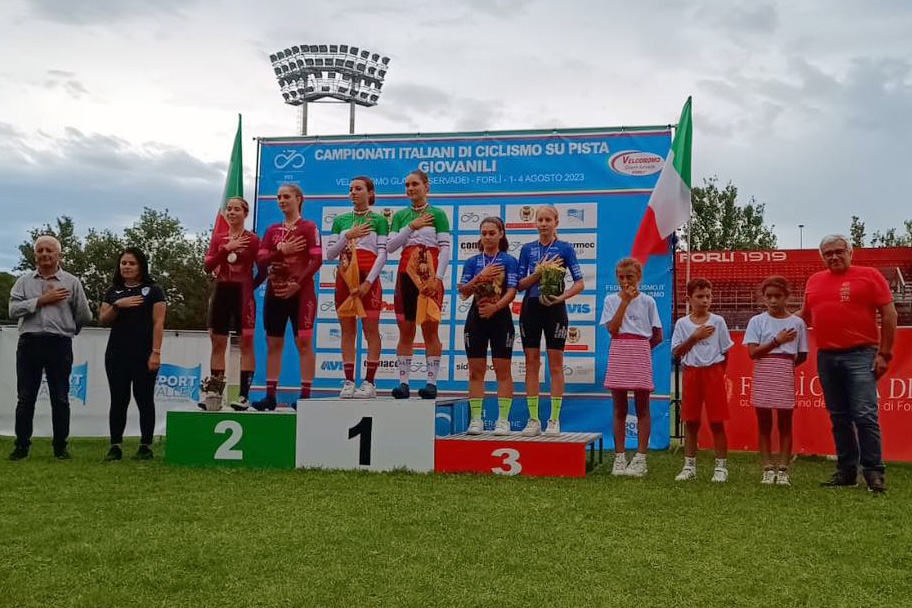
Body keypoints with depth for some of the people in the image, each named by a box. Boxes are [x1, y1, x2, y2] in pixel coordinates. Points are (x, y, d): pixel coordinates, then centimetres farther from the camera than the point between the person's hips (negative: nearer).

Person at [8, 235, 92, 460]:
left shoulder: (71, 282, 7)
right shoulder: (24, 281, 11)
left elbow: (84, 316, 10)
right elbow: (13, 309, -4)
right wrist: (42, 300, -9)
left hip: (60, 345, -1)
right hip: (29, 343, 1)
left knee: (60, 398, 3)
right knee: (25, 397, 3)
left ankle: (60, 447, 11)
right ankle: (21, 446, 9)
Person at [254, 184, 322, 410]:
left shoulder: (308, 227, 0)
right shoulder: (272, 230, 16)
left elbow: (317, 260, -10)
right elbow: (260, 259, 5)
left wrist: (297, 283, -17)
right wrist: (281, 250, -12)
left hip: (300, 292, -6)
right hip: (275, 292, 6)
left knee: (304, 342, -5)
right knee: (273, 343, 5)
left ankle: (305, 394, -3)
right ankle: (270, 395, 9)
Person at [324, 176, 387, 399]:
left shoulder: (378, 220, 4)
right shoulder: (340, 220, 14)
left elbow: (382, 254, -4)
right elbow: (330, 253, 8)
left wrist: (368, 281, -14)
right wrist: (348, 235, -7)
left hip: (368, 277, -4)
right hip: (345, 277, 4)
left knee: (371, 329, -4)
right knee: (347, 330, 3)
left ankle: (369, 382, -3)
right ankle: (349, 382, 5)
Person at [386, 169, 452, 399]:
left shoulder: (437, 214, 2)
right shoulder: (401, 215, 14)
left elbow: (446, 248, -4)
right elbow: (390, 246, 4)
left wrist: (437, 278, -13)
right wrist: (411, 227, -7)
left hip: (430, 277, -4)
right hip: (406, 275, 4)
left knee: (430, 329, -3)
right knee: (405, 330, 3)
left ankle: (431, 382, 0)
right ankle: (403, 382, 5)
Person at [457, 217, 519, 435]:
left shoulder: (509, 261, 2)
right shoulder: (472, 262, 9)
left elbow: (511, 291, -8)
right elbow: (463, 292, 0)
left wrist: (495, 307, -22)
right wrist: (480, 276, -15)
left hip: (500, 317, -3)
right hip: (476, 317, 3)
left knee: (503, 370, -1)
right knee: (476, 370, 3)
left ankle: (503, 420, 2)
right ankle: (476, 419, 7)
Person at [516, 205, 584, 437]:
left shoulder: (565, 248, 1)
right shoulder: (527, 249, 8)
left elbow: (580, 283, -3)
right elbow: (520, 285, 4)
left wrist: (562, 297, -17)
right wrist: (538, 272, -12)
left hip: (554, 309, -3)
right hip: (531, 307, 3)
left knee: (555, 364, 0)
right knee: (531, 363, 3)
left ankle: (554, 420, 4)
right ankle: (533, 419, 7)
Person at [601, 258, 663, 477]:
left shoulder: (647, 301, 4)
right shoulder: (611, 300, 7)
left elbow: (658, 336, 7)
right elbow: (612, 330, -8)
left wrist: (641, 349, 7)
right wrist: (625, 301, -7)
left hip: (640, 354, -1)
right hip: (618, 353, 1)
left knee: (642, 407, 0)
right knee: (620, 408, 4)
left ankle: (640, 459, 3)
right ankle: (619, 458, 9)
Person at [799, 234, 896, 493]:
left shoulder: (869, 276, 0)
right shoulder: (814, 281, 14)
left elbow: (889, 314, -3)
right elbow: (805, 315, 26)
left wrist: (884, 353, -7)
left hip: (860, 356, -5)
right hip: (826, 358, 5)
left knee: (864, 415, -10)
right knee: (839, 418, 9)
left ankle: (874, 473, -3)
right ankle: (846, 471, 16)